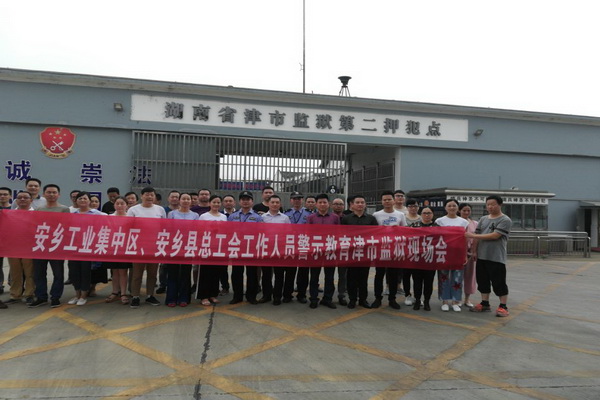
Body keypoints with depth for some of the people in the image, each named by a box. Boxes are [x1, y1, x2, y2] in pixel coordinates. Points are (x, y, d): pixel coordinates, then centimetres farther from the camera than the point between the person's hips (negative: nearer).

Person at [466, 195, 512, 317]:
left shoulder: (505, 220, -7)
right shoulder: (483, 219, 13)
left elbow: (495, 235, -17)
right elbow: (477, 236, 14)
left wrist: (473, 235, -16)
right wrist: (474, 251, 5)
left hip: (497, 258, -6)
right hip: (481, 257, 6)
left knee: (499, 282, -1)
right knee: (483, 281, 12)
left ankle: (503, 306, 11)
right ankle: (485, 304, 23)